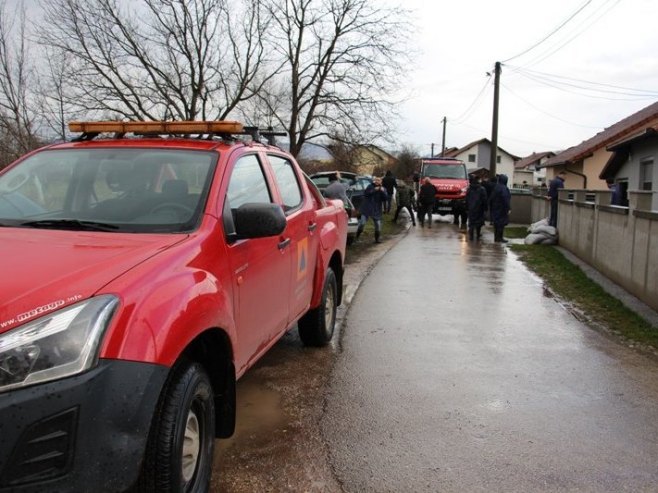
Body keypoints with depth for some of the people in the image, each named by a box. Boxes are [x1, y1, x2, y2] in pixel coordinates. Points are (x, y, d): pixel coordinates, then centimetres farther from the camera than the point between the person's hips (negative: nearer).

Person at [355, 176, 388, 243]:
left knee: (378, 225, 1)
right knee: (362, 223, -8)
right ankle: (356, 237, 6)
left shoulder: (383, 189, 8)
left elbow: (386, 198, -5)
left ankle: (378, 239, 17)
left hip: (377, 210, 2)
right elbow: (366, 193, -12)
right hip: (367, 209, -2)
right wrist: (374, 190, -20)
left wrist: (383, 192, -21)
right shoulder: (370, 186, 3)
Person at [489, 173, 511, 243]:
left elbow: (491, 199, 13)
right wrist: (508, 209, -16)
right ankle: (499, 238, 0)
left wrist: (491, 207, 19)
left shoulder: (495, 187, 8)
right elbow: (506, 200, -20)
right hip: (502, 209, -8)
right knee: (502, 223, -1)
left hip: (495, 209, 8)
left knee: (496, 224, 13)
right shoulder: (504, 188, -16)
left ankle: (496, 237, 18)